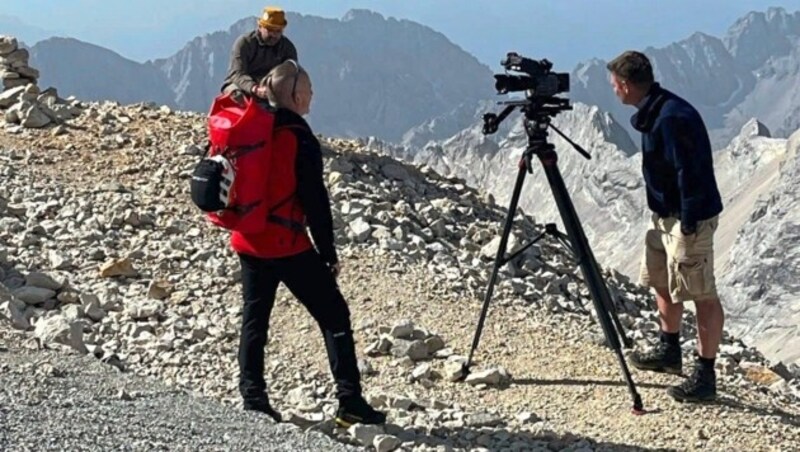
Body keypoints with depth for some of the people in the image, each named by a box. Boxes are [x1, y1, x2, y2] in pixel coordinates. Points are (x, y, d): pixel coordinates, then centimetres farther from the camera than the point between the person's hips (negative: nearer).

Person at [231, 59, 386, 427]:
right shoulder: (300, 138, -12)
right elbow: (315, 201, -12)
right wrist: (329, 253, -6)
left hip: (247, 241, 7)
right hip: (287, 245, -6)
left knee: (254, 318, 12)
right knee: (334, 316, 0)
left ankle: (253, 400, 11)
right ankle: (350, 403, -3)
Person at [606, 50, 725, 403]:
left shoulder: (673, 118, -24)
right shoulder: (653, 113, 7)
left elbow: (691, 173, -25)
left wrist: (689, 224, -22)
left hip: (689, 219, -11)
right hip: (663, 214, 11)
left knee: (702, 295, -4)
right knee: (661, 282, 21)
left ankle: (705, 375, 1)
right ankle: (669, 351, 38)